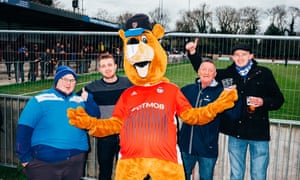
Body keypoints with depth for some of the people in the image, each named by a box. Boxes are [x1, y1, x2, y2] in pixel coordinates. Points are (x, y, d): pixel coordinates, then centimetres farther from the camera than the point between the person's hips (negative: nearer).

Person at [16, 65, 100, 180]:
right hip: (44, 162, -4)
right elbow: (24, 128, -7)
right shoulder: (41, 100, -6)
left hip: (76, 160, 4)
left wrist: (88, 100, -10)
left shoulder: (80, 100, 8)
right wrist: (25, 157, -7)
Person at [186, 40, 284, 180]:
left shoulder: (264, 73, -2)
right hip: (236, 133, 2)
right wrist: (192, 53, 1)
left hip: (259, 133, -2)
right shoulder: (228, 74, 3)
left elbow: (279, 100, 2)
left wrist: (263, 102, -17)